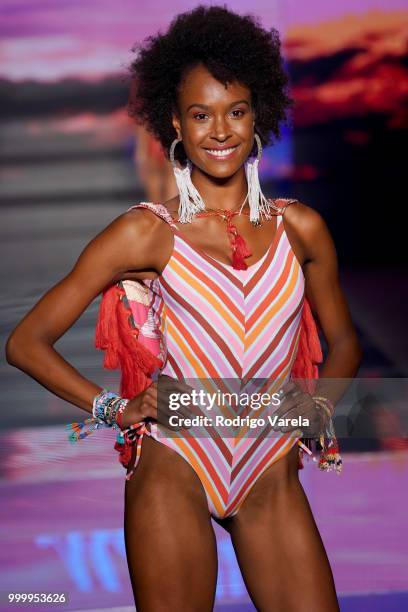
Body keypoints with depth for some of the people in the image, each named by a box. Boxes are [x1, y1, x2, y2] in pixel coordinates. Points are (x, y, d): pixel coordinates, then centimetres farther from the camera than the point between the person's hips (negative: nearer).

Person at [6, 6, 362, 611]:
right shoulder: (147, 232, -3)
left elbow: (344, 341, 20)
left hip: (274, 479, 3)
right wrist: (114, 408, -9)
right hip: (176, 475, -2)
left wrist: (318, 400, 1)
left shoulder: (299, 227, 6)